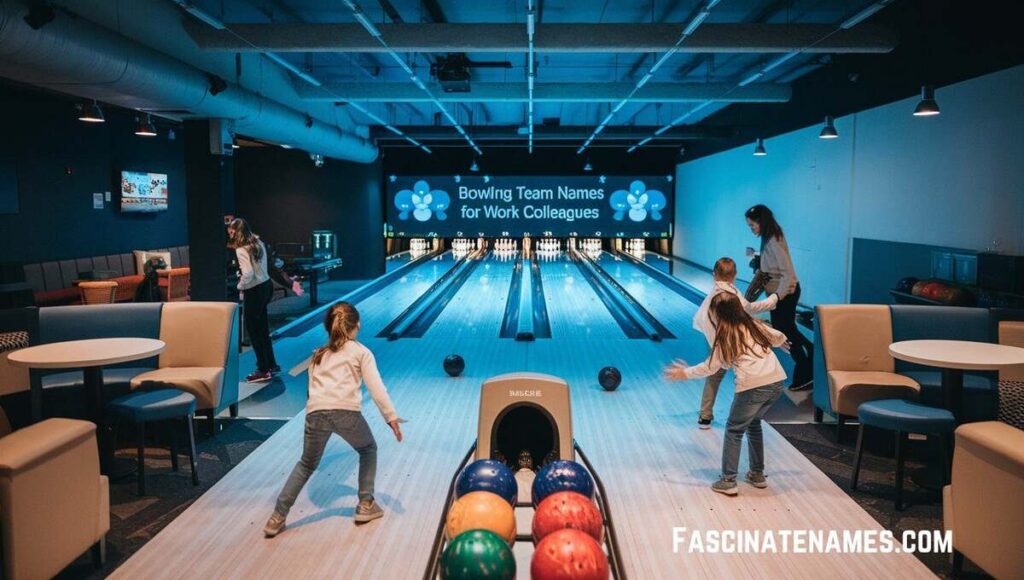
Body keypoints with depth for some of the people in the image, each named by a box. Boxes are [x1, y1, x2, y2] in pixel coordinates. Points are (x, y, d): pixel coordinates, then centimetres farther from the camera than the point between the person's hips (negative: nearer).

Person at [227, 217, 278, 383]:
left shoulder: (241, 250, -18)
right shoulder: (258, 243, 7)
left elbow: (248, 274, -26)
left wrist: (240, 286, -10)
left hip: (254, 291, -8)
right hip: (266, 286, 9)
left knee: (253, 330, 2)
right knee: (262, 328, 17)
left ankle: (263, 370, 6)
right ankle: (271, 365, 25)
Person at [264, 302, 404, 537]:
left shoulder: (318, 354, 30)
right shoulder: (361, 352, 17)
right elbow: (376, 387, 7)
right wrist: (391, 417, 6)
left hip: (316, 412, 3)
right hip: (346, 411, -3)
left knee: (307, 464, 23)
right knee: (368, 449, 25)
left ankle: (278, 517, 20)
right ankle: (366, 505, 24)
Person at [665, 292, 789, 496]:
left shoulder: (725, 335, 0)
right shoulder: (754, 325, 15)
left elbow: (710, 368, 3)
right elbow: (779, 338, 30)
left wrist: (686, 373, 15)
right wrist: (782, 342, 53)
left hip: (753, 386, -6)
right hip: (776, 382, 6)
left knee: (734, 430, 9)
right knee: (753, 424, 26)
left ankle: (728, 481, 9)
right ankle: (757, 474, 32)